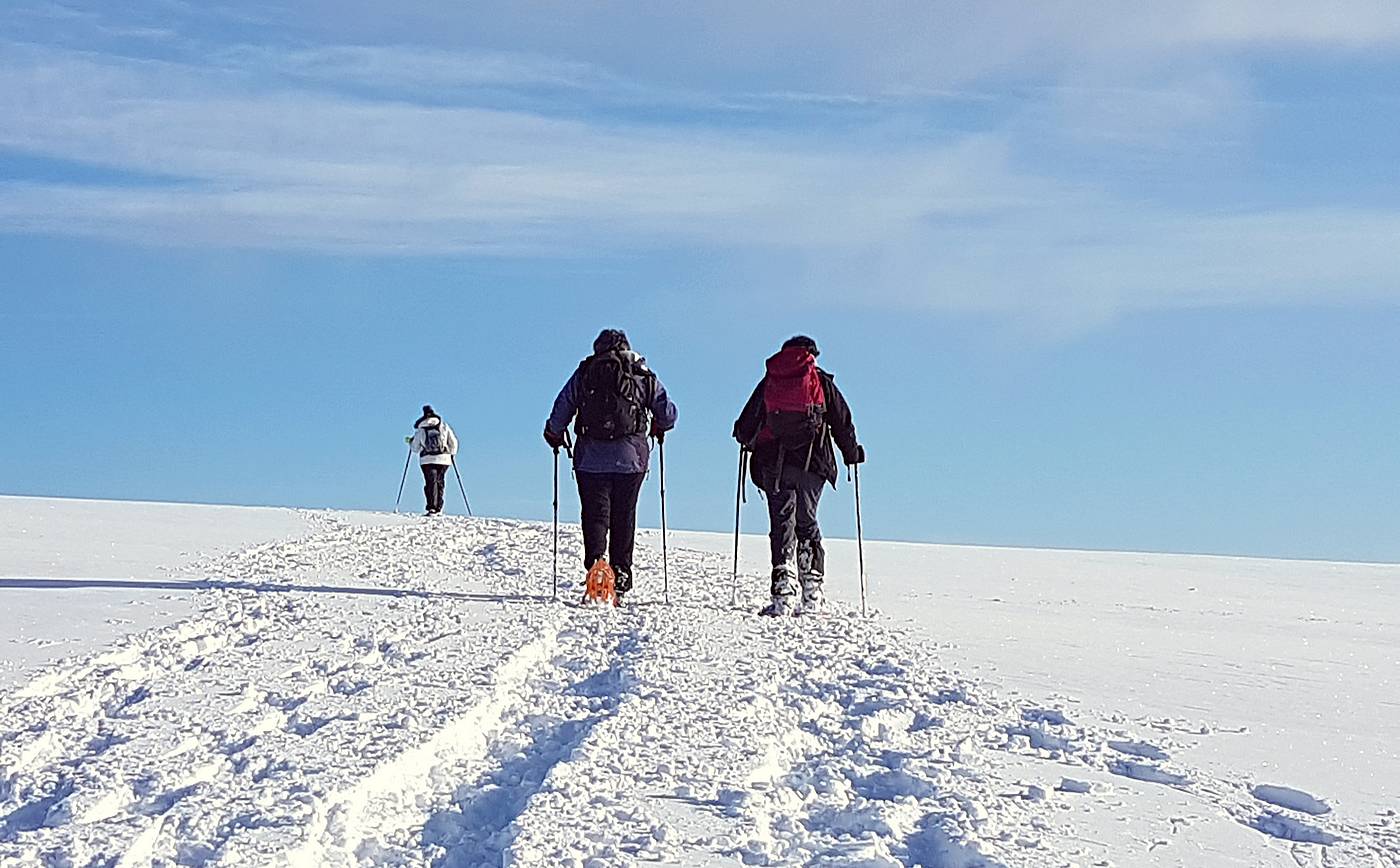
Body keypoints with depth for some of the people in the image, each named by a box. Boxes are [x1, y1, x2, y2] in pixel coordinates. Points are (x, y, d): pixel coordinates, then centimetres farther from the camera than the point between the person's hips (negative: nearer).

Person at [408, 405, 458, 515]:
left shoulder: (420, 430, 5)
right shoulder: (444, 426, 7)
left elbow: (415, 449, 11)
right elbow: (453, 442, 8)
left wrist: (410, 442, 31)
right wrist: (452, 454, 25)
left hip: (427, 460, -1)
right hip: (444, 458, 1)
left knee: (431, 483, -4)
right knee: (440, 482, 12)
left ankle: (432, 508, -20)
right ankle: (438, 508, 10)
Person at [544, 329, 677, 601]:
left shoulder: (585, 373, 5)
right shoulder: (644, 376, 7)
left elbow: (562, 408, 4)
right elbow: (668, 412, 9)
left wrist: (554, 434, 21)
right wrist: (659, 428, 30)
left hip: (591, 457, -1)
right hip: (631, 456, 1)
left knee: (595, 512, 0)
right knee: (623, 515, 10)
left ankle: (595, 562, -20)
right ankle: (621, 572, 9)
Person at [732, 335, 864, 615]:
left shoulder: (769, 381, 11)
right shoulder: (822, 381, 8)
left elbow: (747, 425, 13)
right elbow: (842, 422, 9)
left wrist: (745, 439, 35)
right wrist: (852, 453, 23)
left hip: (773, 463, 0)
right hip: (812, 462, 0)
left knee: (782, 523, 1)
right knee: (807, 523, 10)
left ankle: (784, 590, -14)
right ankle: (811, 594, 3)